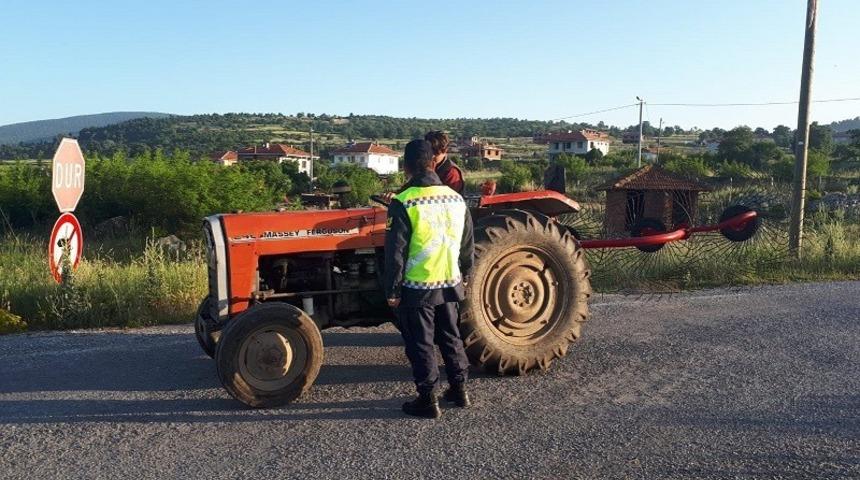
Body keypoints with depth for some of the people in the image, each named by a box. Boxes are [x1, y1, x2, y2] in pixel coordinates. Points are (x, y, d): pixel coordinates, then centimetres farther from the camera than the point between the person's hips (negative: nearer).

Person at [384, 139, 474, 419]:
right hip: (449, 285, 5)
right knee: (450, 337, 19)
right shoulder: (455, 199, 1)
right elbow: (468, 245, 10)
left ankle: (427, 401, 13)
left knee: (420, 344, 7)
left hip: (417, 289, -5)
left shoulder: (404, 203, -17)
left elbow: (396, 252, -15)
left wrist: (392, 290, -7)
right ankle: (459, 390, 29)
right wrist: (463, 274, 23)